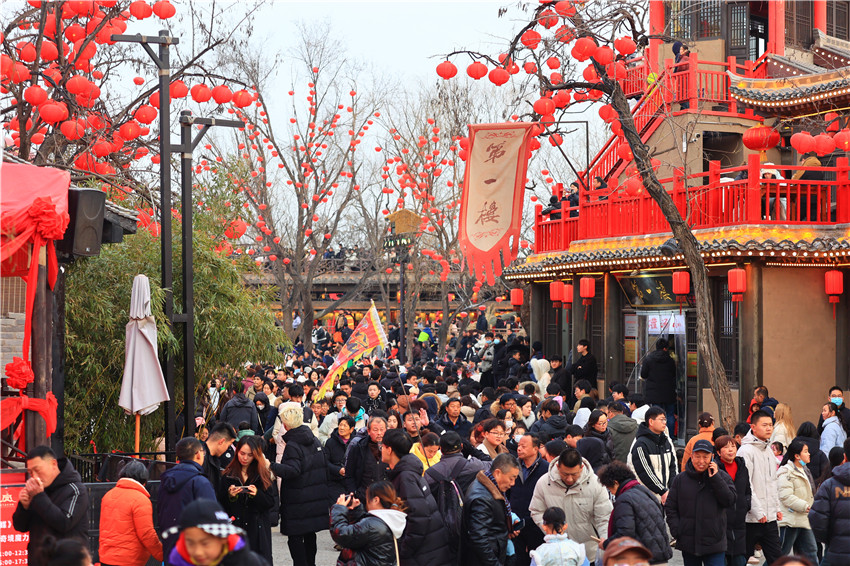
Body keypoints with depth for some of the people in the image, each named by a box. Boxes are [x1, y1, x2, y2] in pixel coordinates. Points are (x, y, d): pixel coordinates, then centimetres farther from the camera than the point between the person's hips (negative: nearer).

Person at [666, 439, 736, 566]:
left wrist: (715, 478, -14)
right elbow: (670, 507, 9)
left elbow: (730, 501, -11)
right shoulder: (680, 479, 5)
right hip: (688, 543, 2)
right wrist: (676, 531, -4)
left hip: (714, 545, -2)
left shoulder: (722, 477, 2)